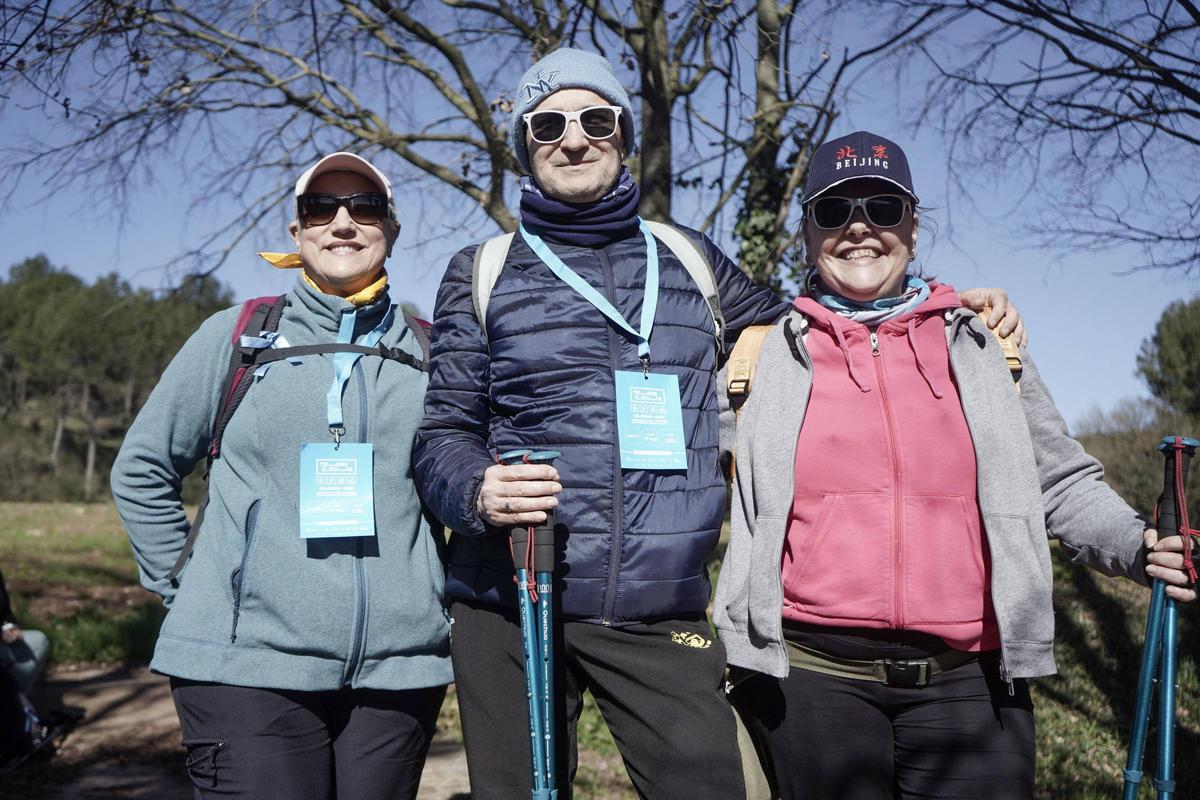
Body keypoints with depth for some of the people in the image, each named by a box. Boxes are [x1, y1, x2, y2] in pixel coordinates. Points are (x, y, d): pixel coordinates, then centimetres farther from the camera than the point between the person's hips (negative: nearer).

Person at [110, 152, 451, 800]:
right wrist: (190, 589, 7)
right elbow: (141, 471, 11)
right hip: (248, 668, -2)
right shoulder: (234, 338, 4)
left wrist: (438, 594, 11)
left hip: (399, 667, 2)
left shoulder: (429, 352, 8)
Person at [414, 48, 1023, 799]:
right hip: (510, 606, 0)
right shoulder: (482, 272, 8)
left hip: (662, 616, 1)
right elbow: (444, 431, 7)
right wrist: (476, 490, -18)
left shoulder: (690, 260, 12)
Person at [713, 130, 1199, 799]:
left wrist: (1137, 545, -2)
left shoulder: (982, 348, 11)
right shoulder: (770, 357, 7)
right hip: (810, 679, -1)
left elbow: (1062, 482, 13)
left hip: (969, 683, 2)